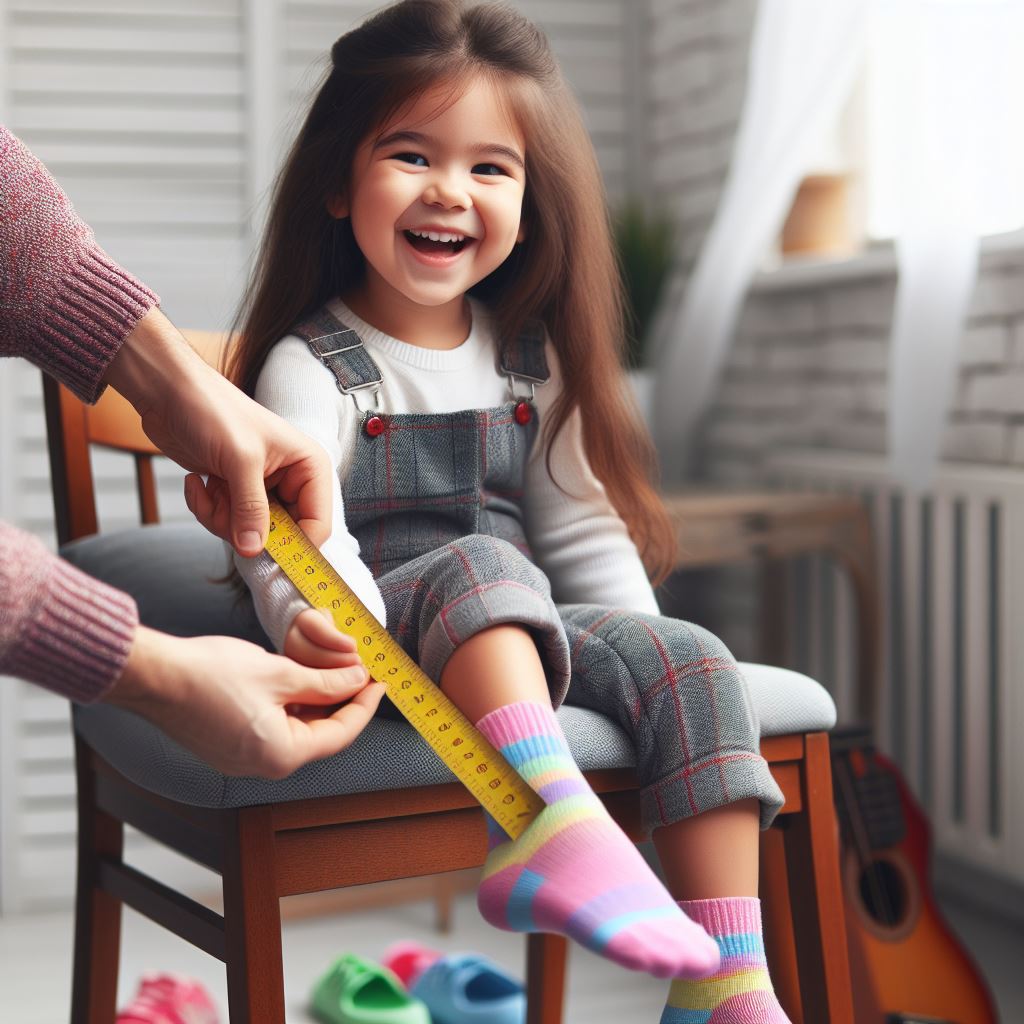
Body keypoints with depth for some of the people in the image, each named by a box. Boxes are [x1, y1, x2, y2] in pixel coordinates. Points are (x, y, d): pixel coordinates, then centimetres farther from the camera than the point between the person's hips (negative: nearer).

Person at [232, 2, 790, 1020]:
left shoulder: (534, 361, 14)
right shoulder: (309, 367, -2)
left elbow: (582, 526, 17)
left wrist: (641, 653, 2)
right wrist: (315, 621, -38)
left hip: (531, 638, 5)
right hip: (384, 631, -5)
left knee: (693, 665, -18)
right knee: (482, 565, -35)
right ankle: (551, 826, -57)